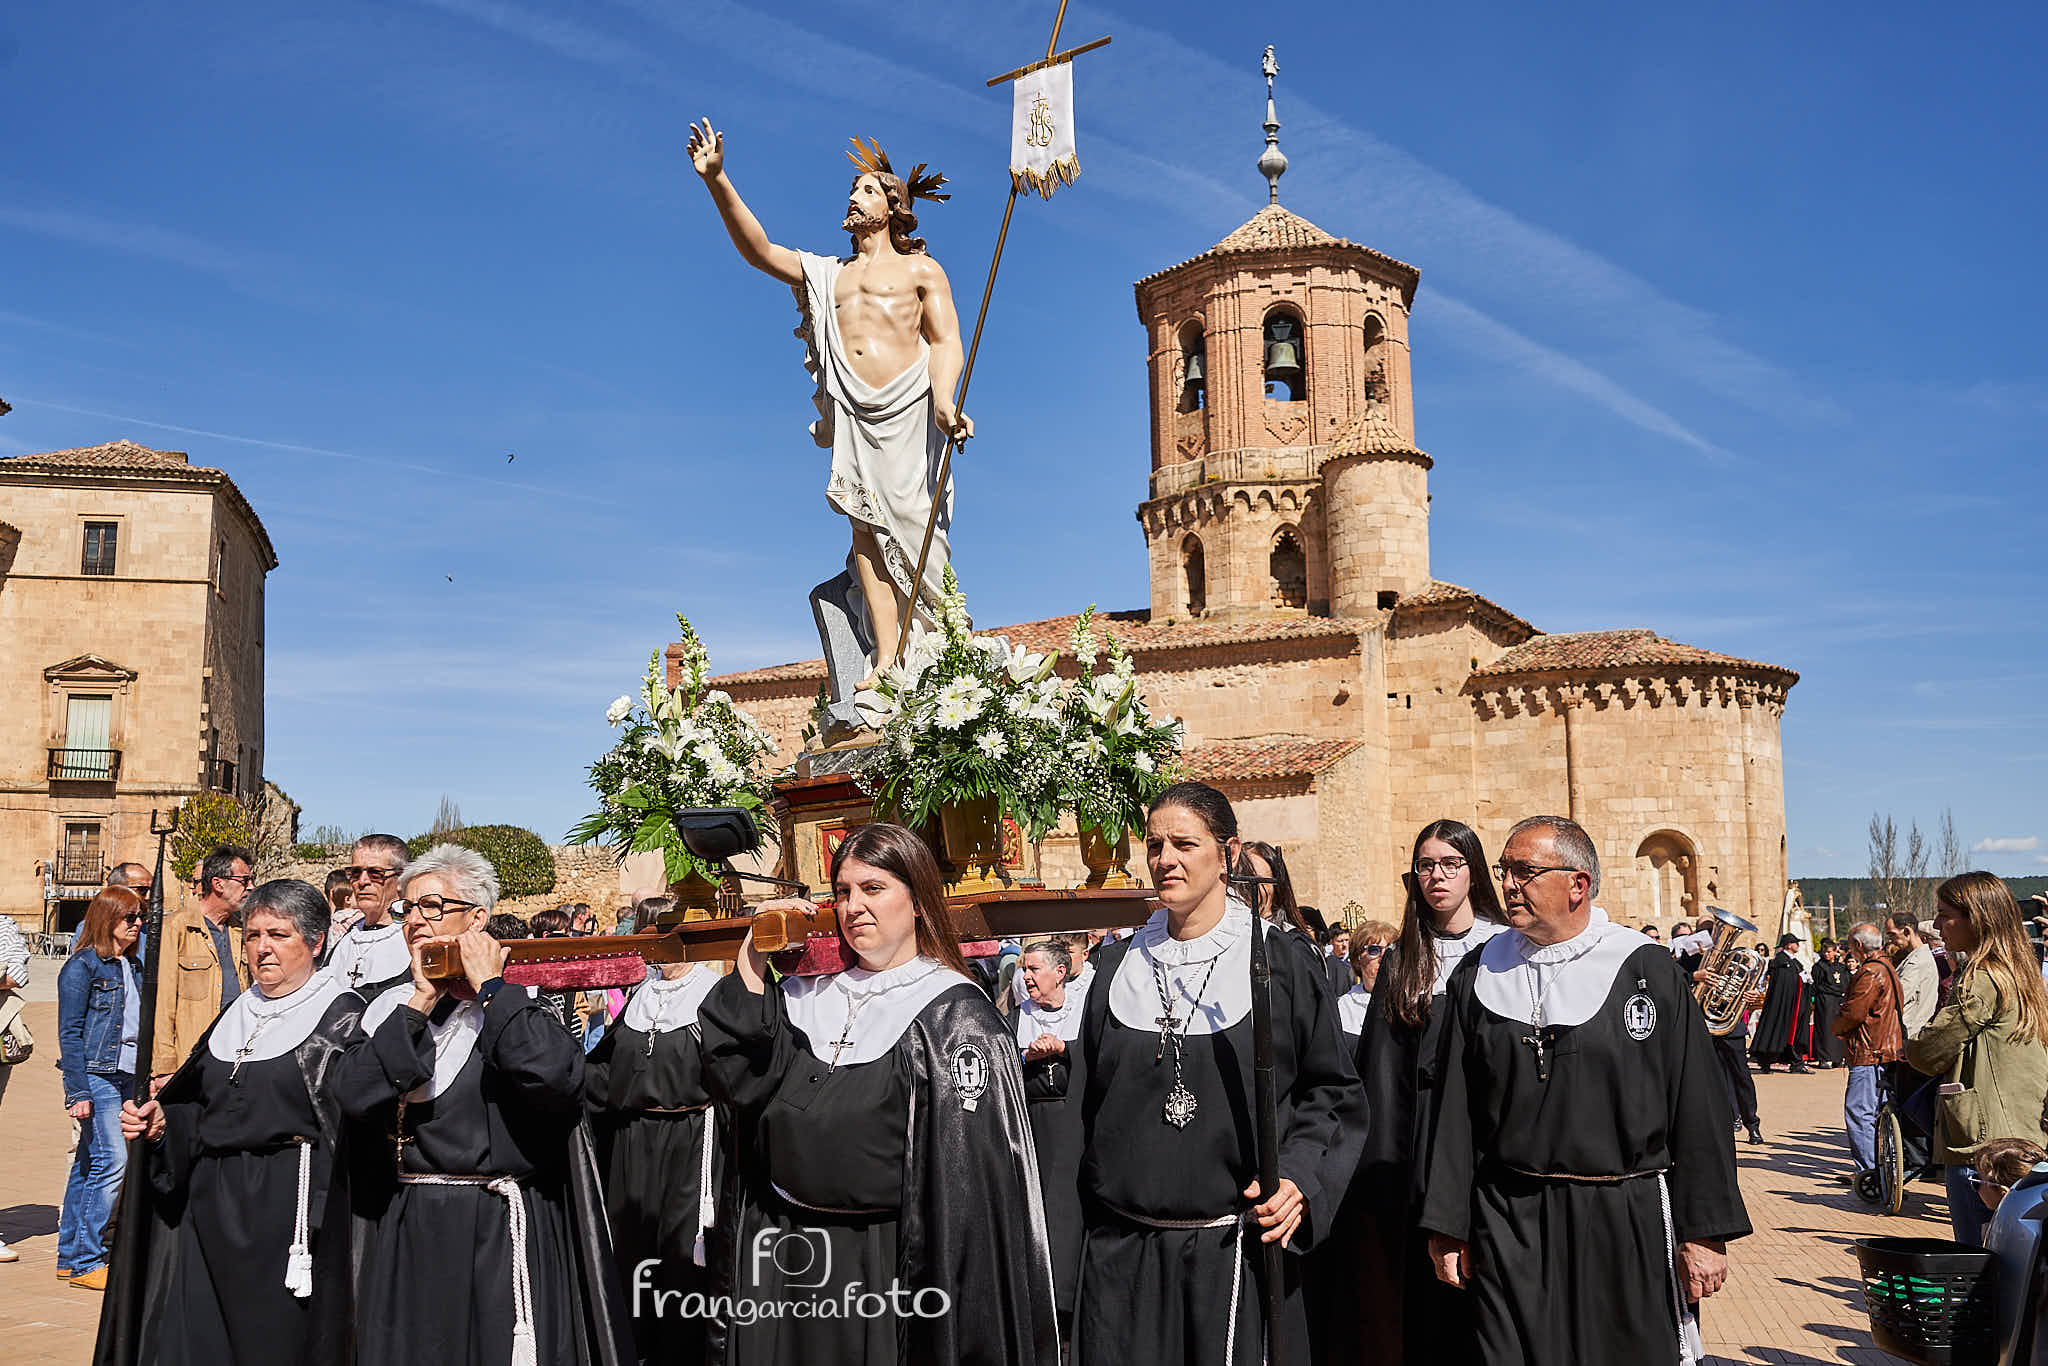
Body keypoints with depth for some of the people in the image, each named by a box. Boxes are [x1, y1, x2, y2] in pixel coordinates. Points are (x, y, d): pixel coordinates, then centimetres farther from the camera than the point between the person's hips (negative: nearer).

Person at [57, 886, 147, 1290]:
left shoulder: (131, 966, 14)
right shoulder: (82, 966, -8)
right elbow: (69, 1033, -11)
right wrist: (79, 1092, -16)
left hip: (126, 1076, 7)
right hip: (95, 1076, -7)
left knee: (88, 1164, 12)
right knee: (111, 1159, -12)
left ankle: (70, 1256, 18)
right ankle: (85, 1261, -5)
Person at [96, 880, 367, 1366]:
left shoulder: (341, 1016, -7)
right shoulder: (238, 1015, 15)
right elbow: (204, 1110, 19)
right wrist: (164, 1122, 1)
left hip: (289, 1209, -7)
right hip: (211, 1207, 7)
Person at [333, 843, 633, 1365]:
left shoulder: (515, 1003, -3)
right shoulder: (391, 1007, 9)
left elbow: (556, 1077, -24)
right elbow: (355, 1095, -8)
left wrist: (488, 987, -15)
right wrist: (422, 1002, -11)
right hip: (407, 1238, 4)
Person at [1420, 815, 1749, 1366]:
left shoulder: (1648, 970, -2)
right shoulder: (1479, 975, 5)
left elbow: (1697, 1110, -2)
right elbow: (1455, 1111, 6)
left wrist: (1705, 1233, -5)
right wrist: (1448, 1228, 3)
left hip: (1627, 1225, -2)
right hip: (1508, 1229, 2)